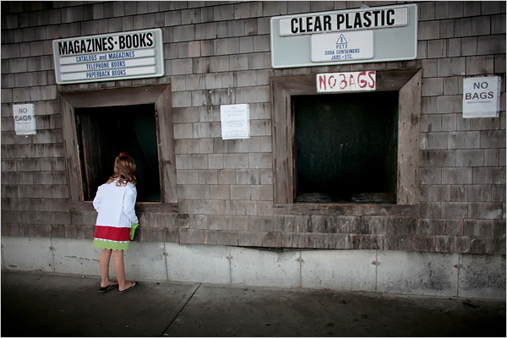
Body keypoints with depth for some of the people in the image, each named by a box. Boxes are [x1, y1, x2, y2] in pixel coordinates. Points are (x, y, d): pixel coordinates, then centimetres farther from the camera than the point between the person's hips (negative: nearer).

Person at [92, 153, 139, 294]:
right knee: (118, 254, 1)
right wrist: (135, 220, 0)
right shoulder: (129, 188, -10)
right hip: (119, 225, -6)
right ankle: (122, 285, 14)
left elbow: (96, 203, 13)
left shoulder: (105, 185, 10)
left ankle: (104, 281, 29)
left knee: (106, 251, 16)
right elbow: (128, 209, -16)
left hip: (102, 224, 6)